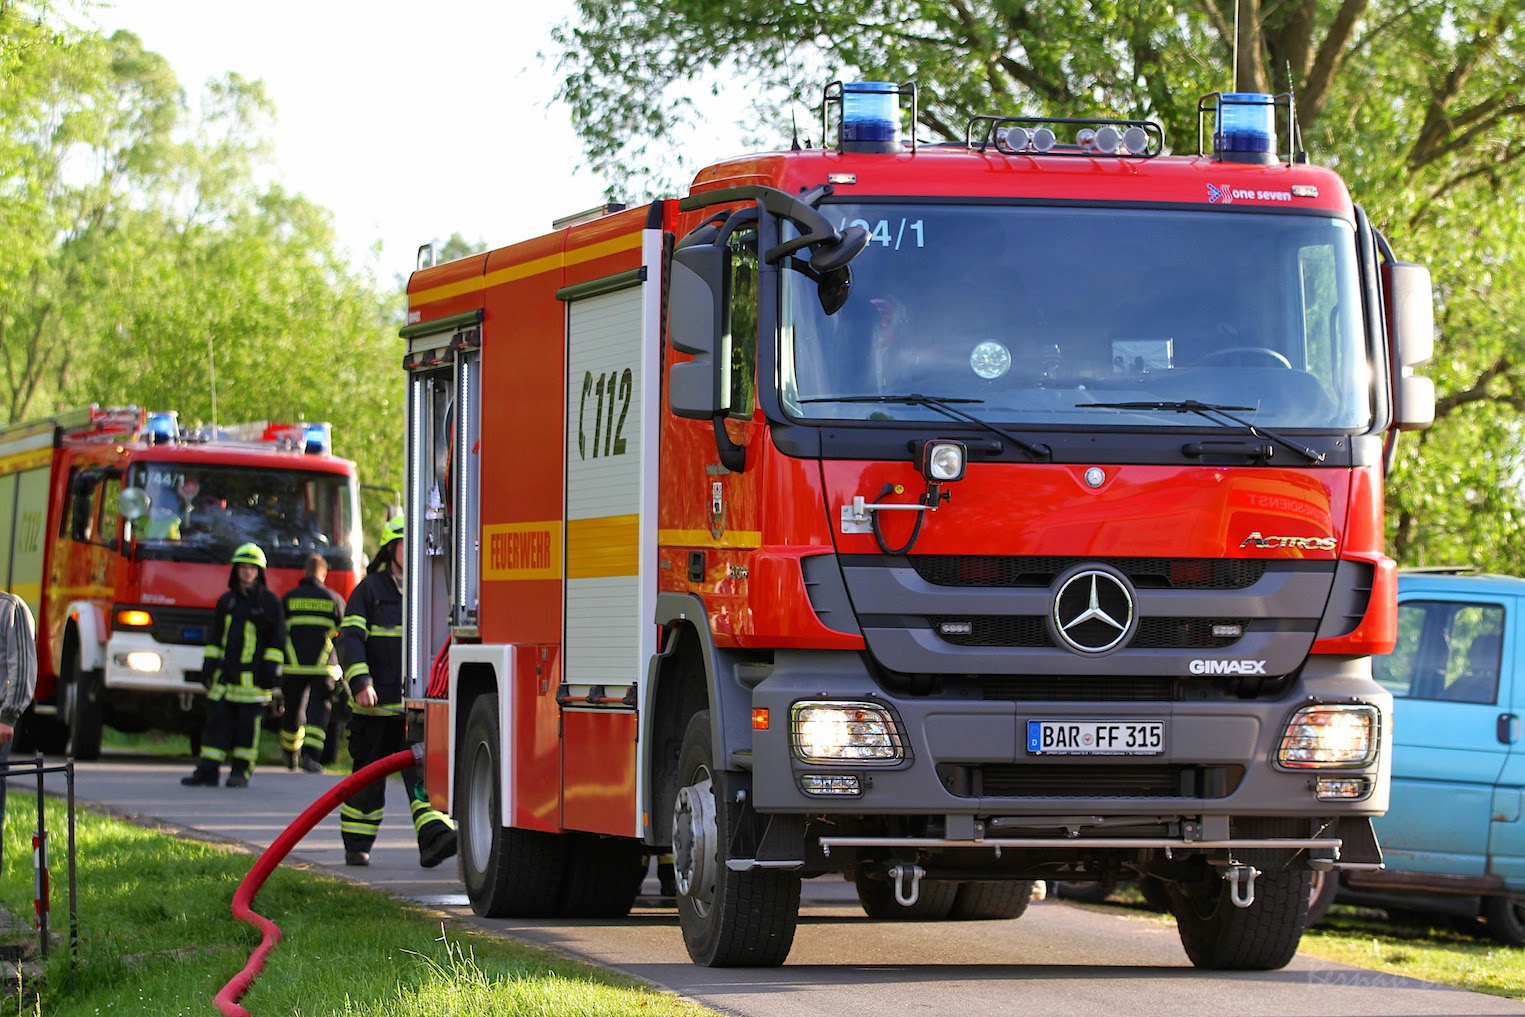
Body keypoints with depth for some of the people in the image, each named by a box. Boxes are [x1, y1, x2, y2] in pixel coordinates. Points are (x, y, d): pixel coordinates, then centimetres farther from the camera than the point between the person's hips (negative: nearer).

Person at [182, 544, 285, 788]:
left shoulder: (269, 601, 2)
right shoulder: (226, 601, 15)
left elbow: (277, 639, 1)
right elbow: (215, 637, 21)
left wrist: (271, 669, -7)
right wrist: (209, 666, 14)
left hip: (253, 675, -4)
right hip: (225, 673, 4)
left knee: (247, 723, -2)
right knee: (217, 719, 0)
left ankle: (241, 771, 6)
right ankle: (208, 771, 0)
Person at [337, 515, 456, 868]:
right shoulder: (370, 590, 3)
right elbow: (351, 638, -6)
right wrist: (361, 682, -19)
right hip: (376, 706, -1)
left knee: (424, 774, -13)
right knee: (369, 777, 8)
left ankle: (434, 838, -25)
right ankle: (356, 846, 20)